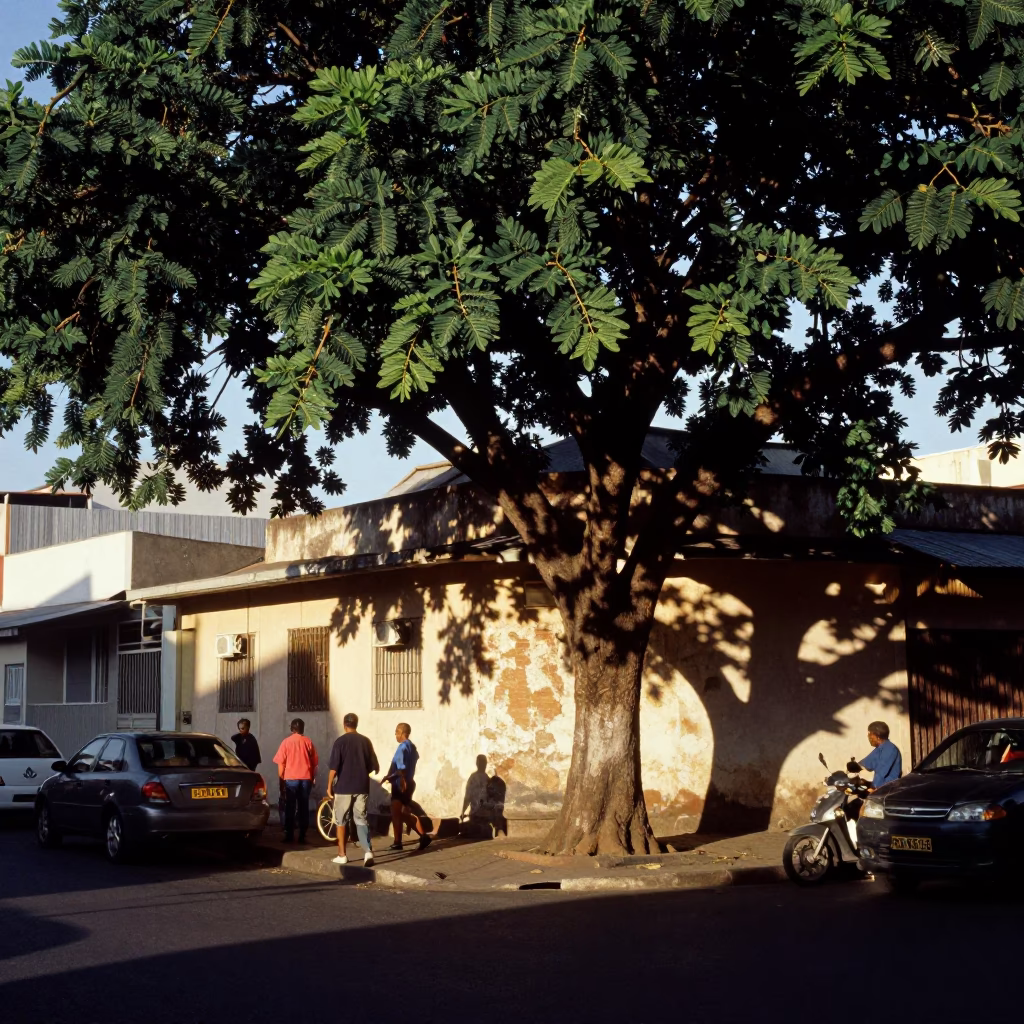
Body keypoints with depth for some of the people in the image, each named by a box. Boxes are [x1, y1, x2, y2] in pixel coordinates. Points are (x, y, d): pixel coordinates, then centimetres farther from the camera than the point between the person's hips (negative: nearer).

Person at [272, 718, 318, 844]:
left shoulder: (286, 742, 0)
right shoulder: (308, 742, 5)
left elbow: (281, 763, -2)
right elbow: (314, 762, 8)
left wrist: (281, 777, 8)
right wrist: (313, 778, 18)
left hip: (290, 778, -2)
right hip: (306, 778, 2)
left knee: (290, 808, 4)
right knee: (304, 808, 6)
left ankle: (289, 836, 1)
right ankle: (302, 836, 3)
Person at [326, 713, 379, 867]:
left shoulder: (340, 741, -8)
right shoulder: (365, 741, 3)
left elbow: (333, 767, -12)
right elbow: (373, 766, 10)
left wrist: (329, 785, -1)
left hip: (343, 787, -3)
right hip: (361, 787, 3)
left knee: (341, 821, 11)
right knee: (361, 820, 5)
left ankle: (342, 855, 13)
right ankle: (368, 851, -14)